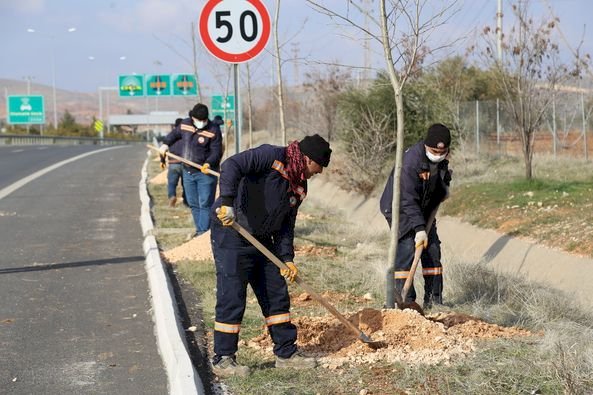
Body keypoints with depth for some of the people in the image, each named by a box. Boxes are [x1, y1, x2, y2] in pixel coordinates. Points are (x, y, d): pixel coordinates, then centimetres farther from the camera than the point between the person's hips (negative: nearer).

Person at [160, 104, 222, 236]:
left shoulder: (213, 130, -15)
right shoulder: (185, 124, 2)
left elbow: (217, 152, -17)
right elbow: (175, 134, 23)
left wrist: (209, 163, -33)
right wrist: (166, 144, 10)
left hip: (205, 172, -6)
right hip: (188, 171, 6)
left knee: (205, 204, -7)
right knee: (193, 203, 12)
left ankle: (204, 232, -4)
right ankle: (199, 229, 22)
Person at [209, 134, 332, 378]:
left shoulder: (299, 187, 11)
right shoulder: (272, 157, -14)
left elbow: (286, 225, 14)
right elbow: (231, 166, -27)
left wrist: (287, 258, 2)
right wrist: (228, 202, -38)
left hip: (263, 242, 9)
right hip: (231, 235, -9)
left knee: (277, 296, 11)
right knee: (231, 300, -6)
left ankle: (286, 352, 23)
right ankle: (223, 360, 5)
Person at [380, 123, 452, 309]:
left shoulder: (441, 158, -7)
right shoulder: (411, 161, -31)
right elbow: (408, 200, -33)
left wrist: (444, 188, 4)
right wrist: (419, 228, -36)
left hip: (423, 208, 7)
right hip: (399, 208, -7)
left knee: (432, 249, 3)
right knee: (406, 249, -17)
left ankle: (434, 298, 10)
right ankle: (405, 299, -14)